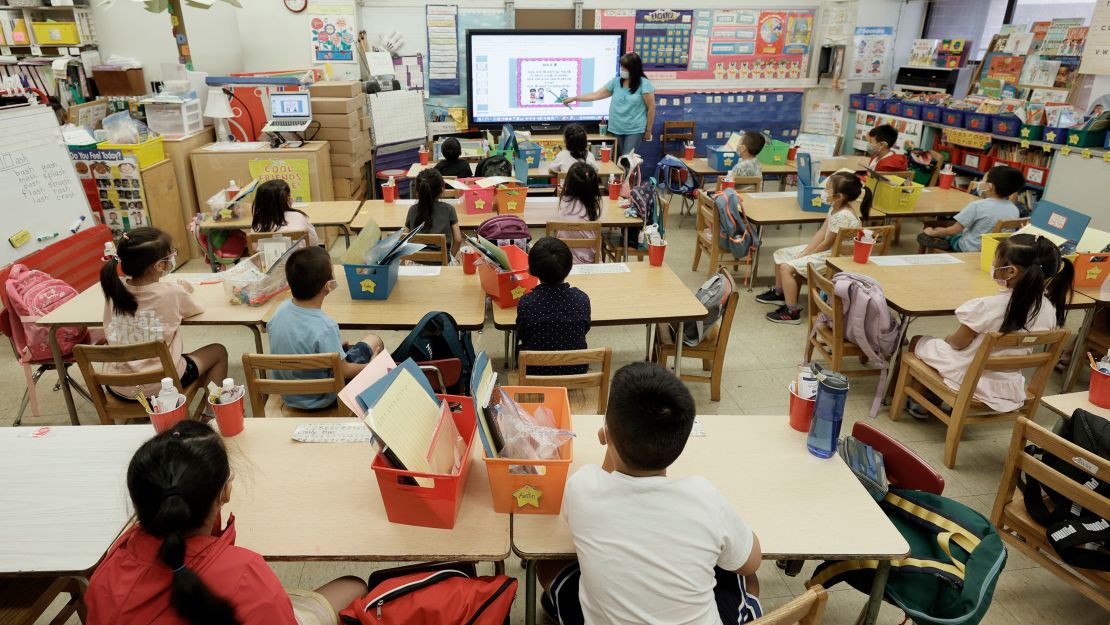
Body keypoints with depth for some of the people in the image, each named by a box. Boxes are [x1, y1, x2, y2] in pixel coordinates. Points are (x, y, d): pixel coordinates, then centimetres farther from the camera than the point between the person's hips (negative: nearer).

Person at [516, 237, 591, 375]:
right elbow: (585, 330, 0)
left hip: (536, 372, -1)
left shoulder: (526, 303, -22)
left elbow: (521, 339, -5)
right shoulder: (582, 299, -17)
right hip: (576, 370, 2)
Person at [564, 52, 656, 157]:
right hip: (617, 129, 5)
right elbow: (596, 95, 9)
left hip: (635, 130, -5)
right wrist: (574, 98, 6)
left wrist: (648, 131, -3)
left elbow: (651, 108, -5)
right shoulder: (616, 82, 6)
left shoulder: (644, 84, -8)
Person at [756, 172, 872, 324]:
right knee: (780, 254, 13)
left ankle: (792, 313, -12)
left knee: (787, 267, -22)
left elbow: (827, 243, -21)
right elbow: (821, 232, 4)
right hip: (825, 249, 11)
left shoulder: (843, 216, -28)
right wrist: (805, 252, -3)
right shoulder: (835, 208, 1)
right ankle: (779, 293, 30)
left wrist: (806, 255, -8)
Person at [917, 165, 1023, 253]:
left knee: (923, 236, 7)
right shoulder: (1015, 210, -5)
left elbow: (953, 230, -17)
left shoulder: (977, 206, -22)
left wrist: (932, 233, 0)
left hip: (971, 250, -6)